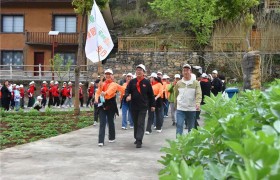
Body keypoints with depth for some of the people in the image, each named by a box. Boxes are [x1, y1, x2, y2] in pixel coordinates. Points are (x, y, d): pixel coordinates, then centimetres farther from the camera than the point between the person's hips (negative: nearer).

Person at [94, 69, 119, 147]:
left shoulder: (114, 84, -1)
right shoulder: (102, 84, 12)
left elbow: (111, 89, -24)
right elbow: (98, 92, 2)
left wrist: (105, 93, -45)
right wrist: (96, 99, -20)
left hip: (111, 105, -2)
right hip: (102, 105, 2)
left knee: (110, 122, 9)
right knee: (102, 123, -4)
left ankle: (112, 137, 28)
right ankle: (101, 141, -9)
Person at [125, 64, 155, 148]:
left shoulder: (146, 82, 0)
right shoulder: (132, 81, 5)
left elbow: (151, 94, 4)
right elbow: (127, 90, 2)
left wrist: (153, 105, 4)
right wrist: (127, 95, -21)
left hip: (143, 106, -3)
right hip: (134, 106, 3)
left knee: (141, 124, -7)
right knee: (135, 123, 14)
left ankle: (139, 141, -10)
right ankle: (137, 138, 27)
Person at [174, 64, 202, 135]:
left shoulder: (196, 83, -3)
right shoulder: (178, 83, 4)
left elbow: (198, 94, -15)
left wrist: (198, 103, -32)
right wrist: (175, 105, 14)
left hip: (192, 109, 0)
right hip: (180, 109, 1)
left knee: (191, 128, 11)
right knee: (179, 126, -8)